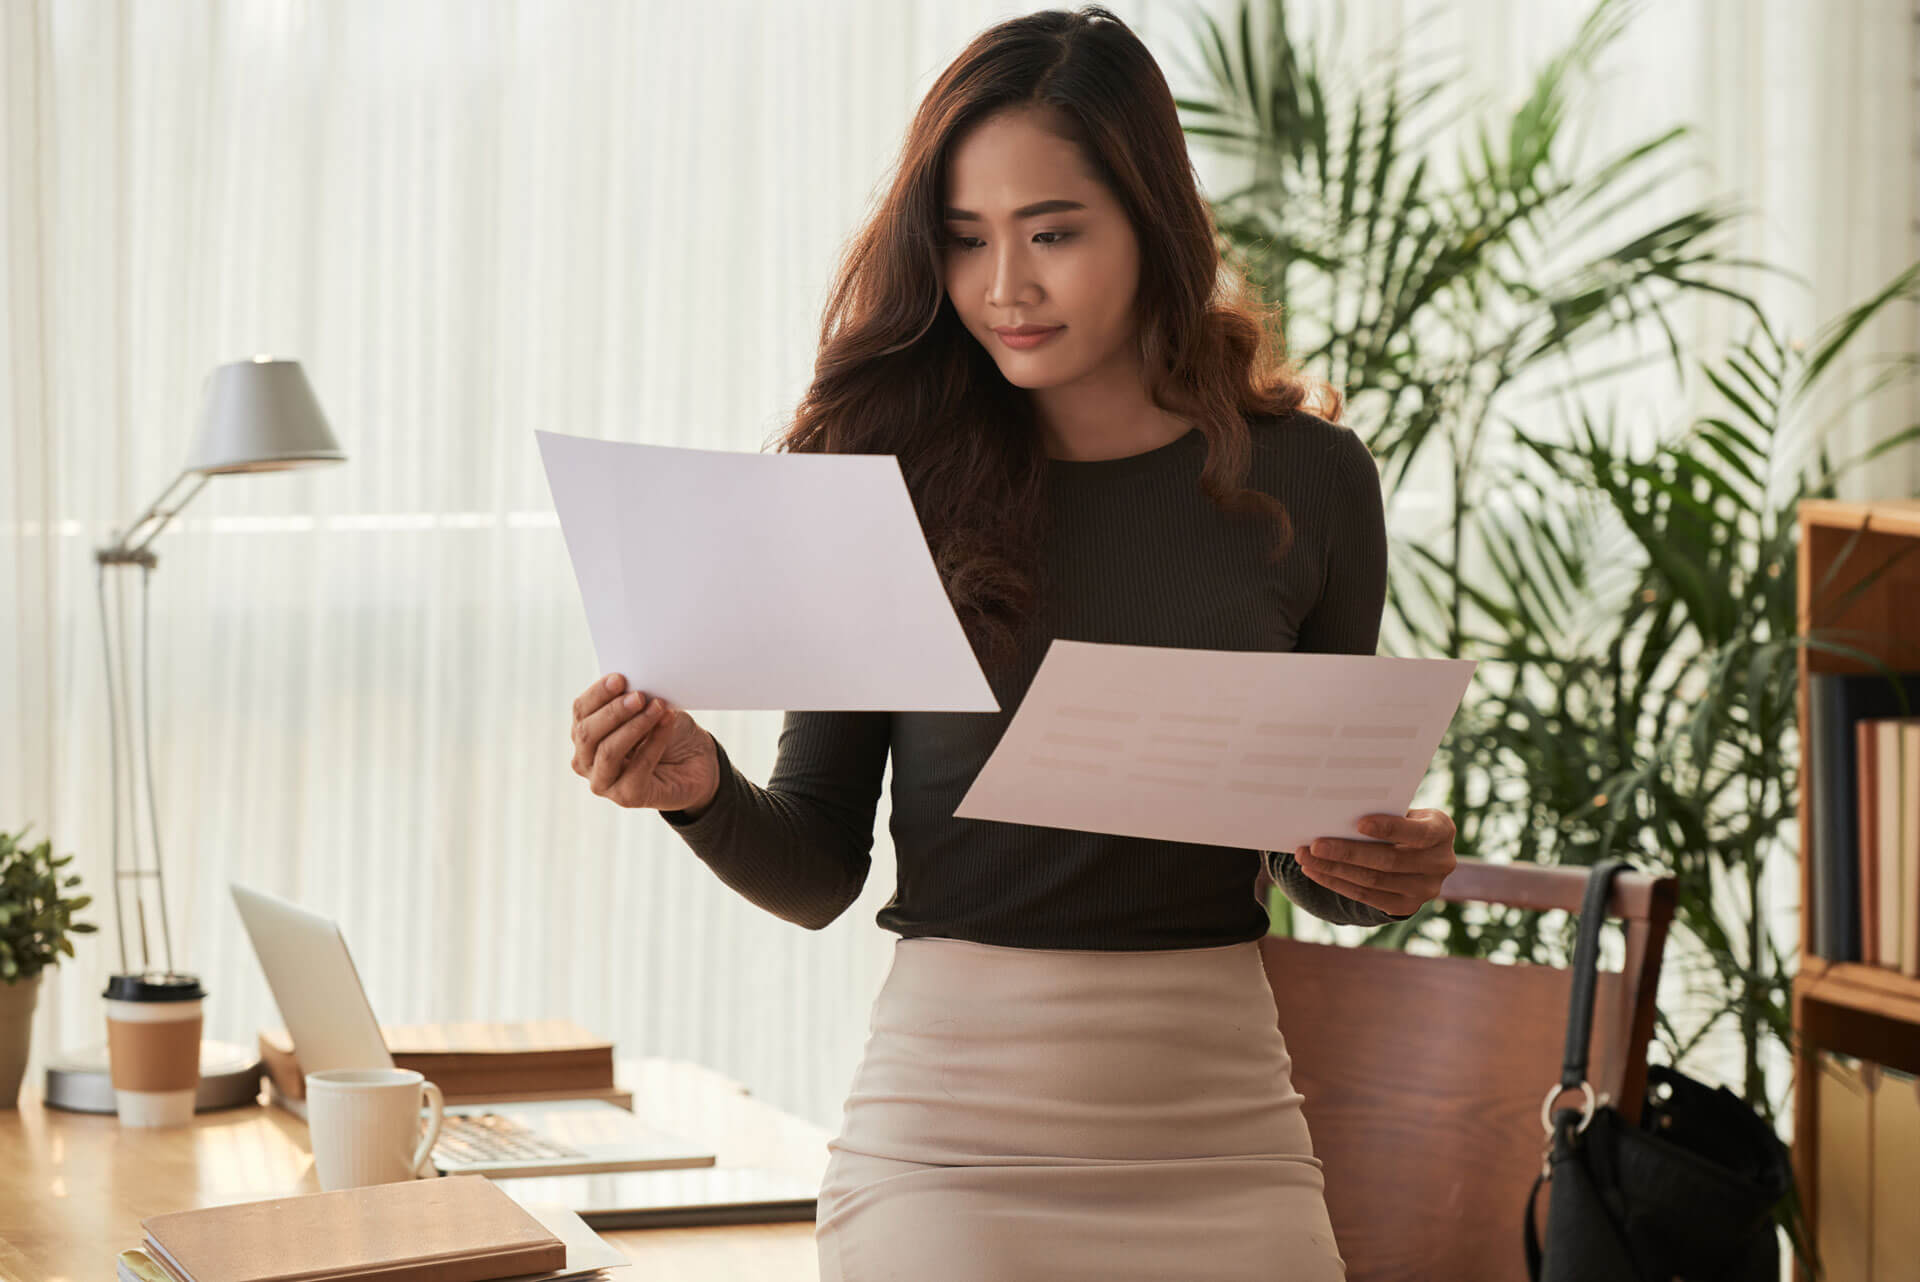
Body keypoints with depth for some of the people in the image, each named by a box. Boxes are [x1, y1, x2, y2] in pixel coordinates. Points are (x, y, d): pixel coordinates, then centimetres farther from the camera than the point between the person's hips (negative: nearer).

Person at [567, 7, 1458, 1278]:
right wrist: (706, 792, -19)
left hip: (1218, 1130, 2)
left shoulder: (1303, 476, 1)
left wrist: (1386, 872, -10)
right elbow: (819, 870, 1)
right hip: (954, 1115, -2)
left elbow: (1314, 853, 12)